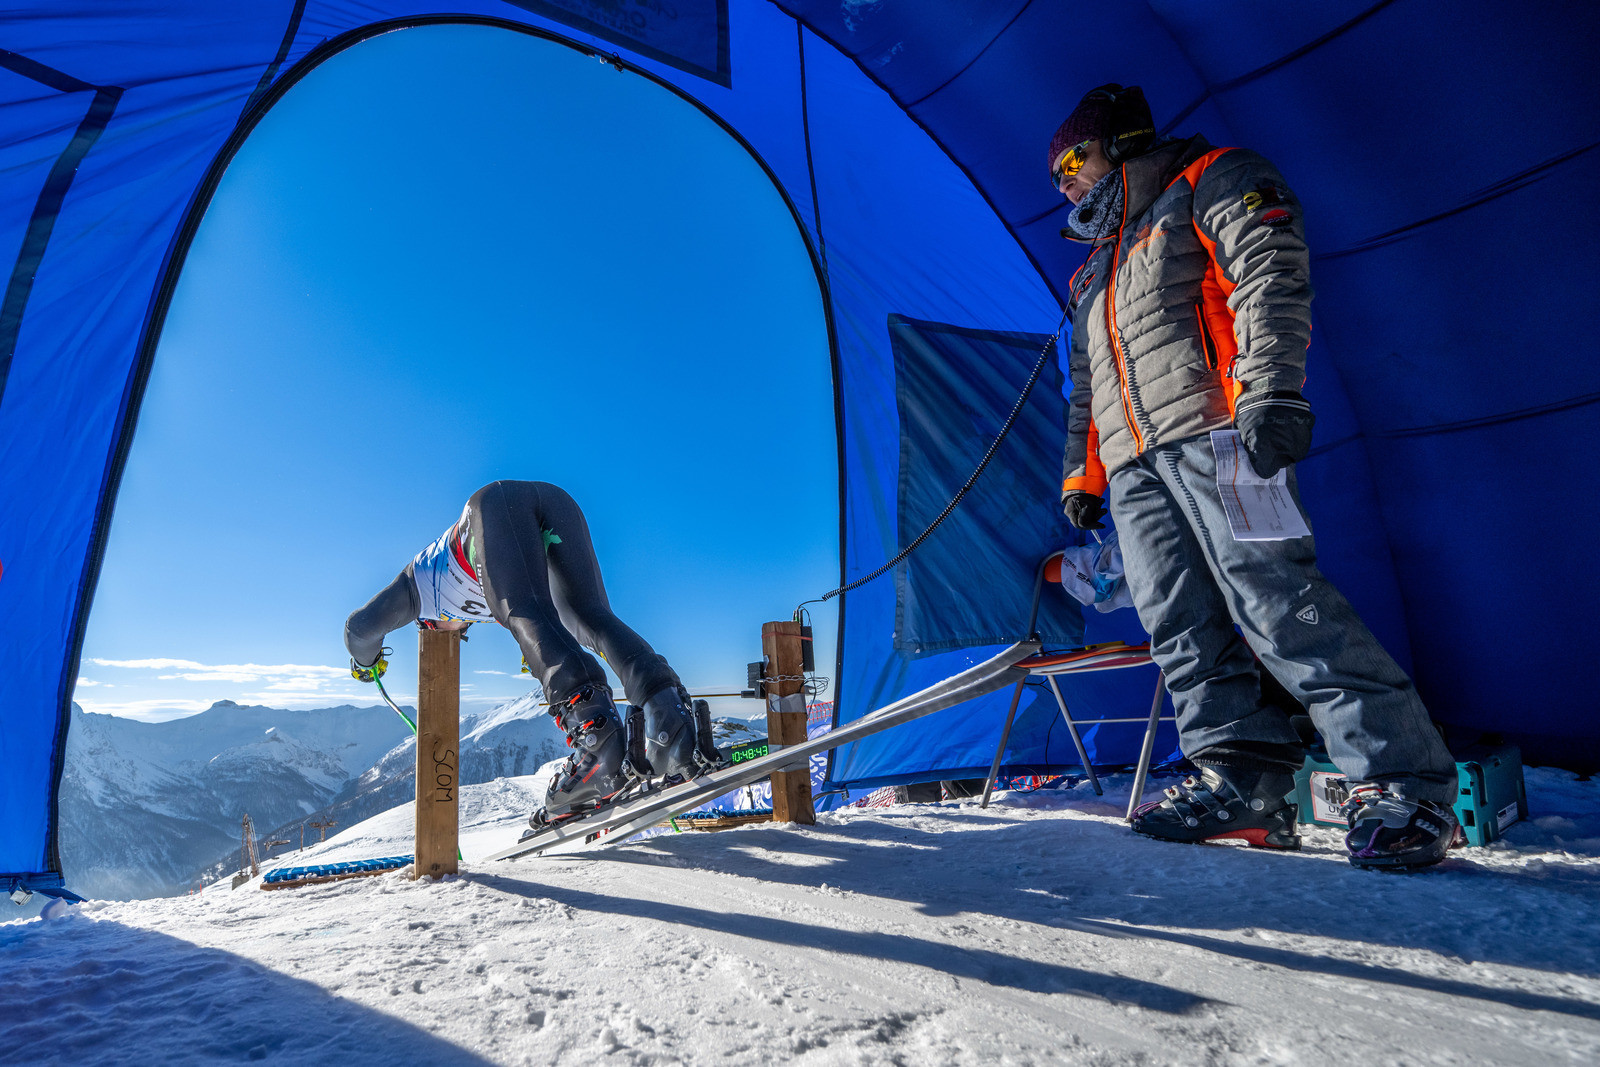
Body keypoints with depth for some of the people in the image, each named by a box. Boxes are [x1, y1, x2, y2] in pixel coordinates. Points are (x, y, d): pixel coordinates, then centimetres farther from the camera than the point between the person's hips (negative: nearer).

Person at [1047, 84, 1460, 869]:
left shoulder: (1210, 181, 13)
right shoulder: (1095, 272, 35)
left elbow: (1270, 279, -5)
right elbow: (1084, 390, 32)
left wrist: (1267, 389, -20)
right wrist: (1080, 475, 21)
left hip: (1208, 433, -7)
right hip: (1131, 469, 8)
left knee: (1277, 602, -18)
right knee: (1182, 630, -3)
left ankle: (1401, 782, -11)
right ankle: (1243, 782, -1)